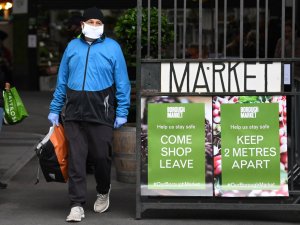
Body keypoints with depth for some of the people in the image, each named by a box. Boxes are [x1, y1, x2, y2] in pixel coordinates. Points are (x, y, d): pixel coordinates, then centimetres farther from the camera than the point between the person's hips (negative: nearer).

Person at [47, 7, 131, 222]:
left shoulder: (112, 47, 3)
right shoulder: (72, 46, 12)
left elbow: (122, 82, 1)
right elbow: (62, 81, 15)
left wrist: (122, 112, -5)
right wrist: (55, 109, 12)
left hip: (101, 113, -2)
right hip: (74, 113, 2)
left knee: (102, 156, 4)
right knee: (76, 158, -1)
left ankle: (103, 192, 31)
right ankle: (77, 205, 2)